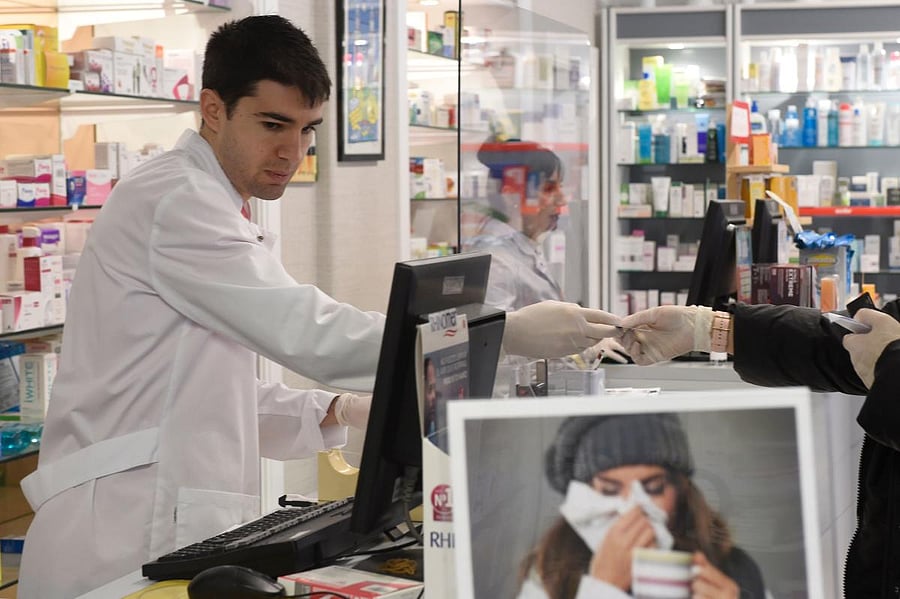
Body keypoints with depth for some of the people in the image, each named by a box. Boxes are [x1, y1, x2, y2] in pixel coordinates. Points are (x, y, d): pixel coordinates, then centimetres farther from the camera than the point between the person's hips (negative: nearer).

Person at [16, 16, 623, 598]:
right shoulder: (174, 200, -12)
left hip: (190, 532, 9)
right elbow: (307, 333, -23)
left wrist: (339, 411, 6)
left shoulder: (210, 208, 20)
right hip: (123, 541, -9)